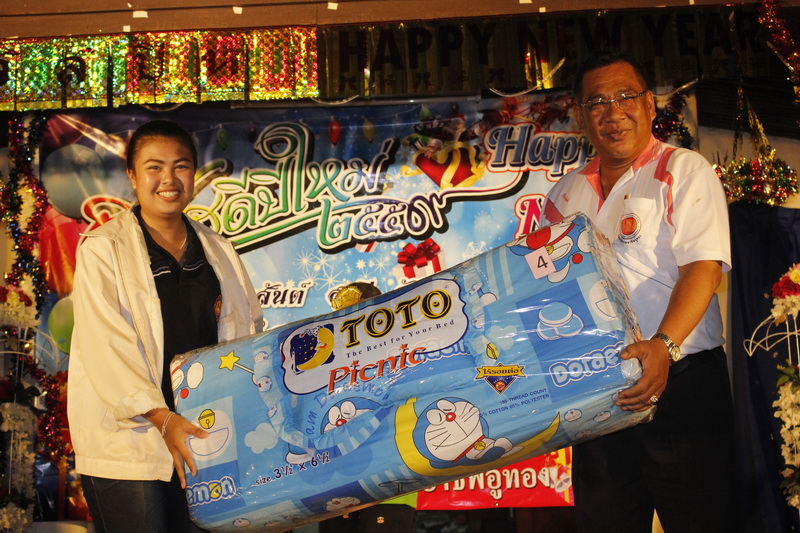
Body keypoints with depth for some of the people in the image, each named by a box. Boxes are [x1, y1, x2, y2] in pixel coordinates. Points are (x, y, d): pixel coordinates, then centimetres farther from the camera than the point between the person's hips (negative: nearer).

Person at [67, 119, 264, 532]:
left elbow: (251, 331, 15)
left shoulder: (218, 251, 13)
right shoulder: (103, 250, -3)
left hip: (202, 432, 4)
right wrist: (163, 419, -21)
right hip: (128, 434, -4)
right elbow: (108, 344, -12)